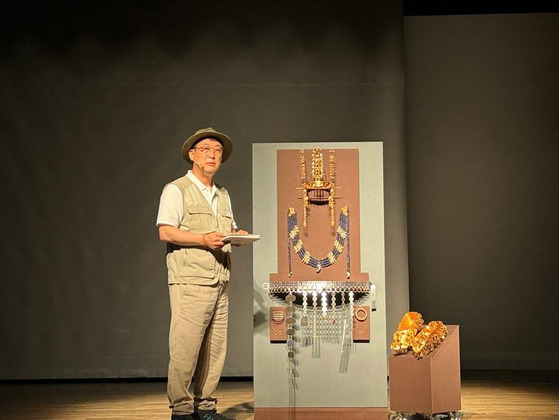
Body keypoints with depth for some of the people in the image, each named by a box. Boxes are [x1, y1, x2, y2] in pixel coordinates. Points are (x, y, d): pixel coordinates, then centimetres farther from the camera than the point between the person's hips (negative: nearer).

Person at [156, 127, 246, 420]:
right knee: (185, 346, -8)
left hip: (219, 281, 7)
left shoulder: (223, 195, 23)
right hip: (189, 280, -7)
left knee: (215, 348, 6)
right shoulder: (176, 190, 0)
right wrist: (203, 239, -20)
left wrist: (238, 235, 3)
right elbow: (166, 231, -10)